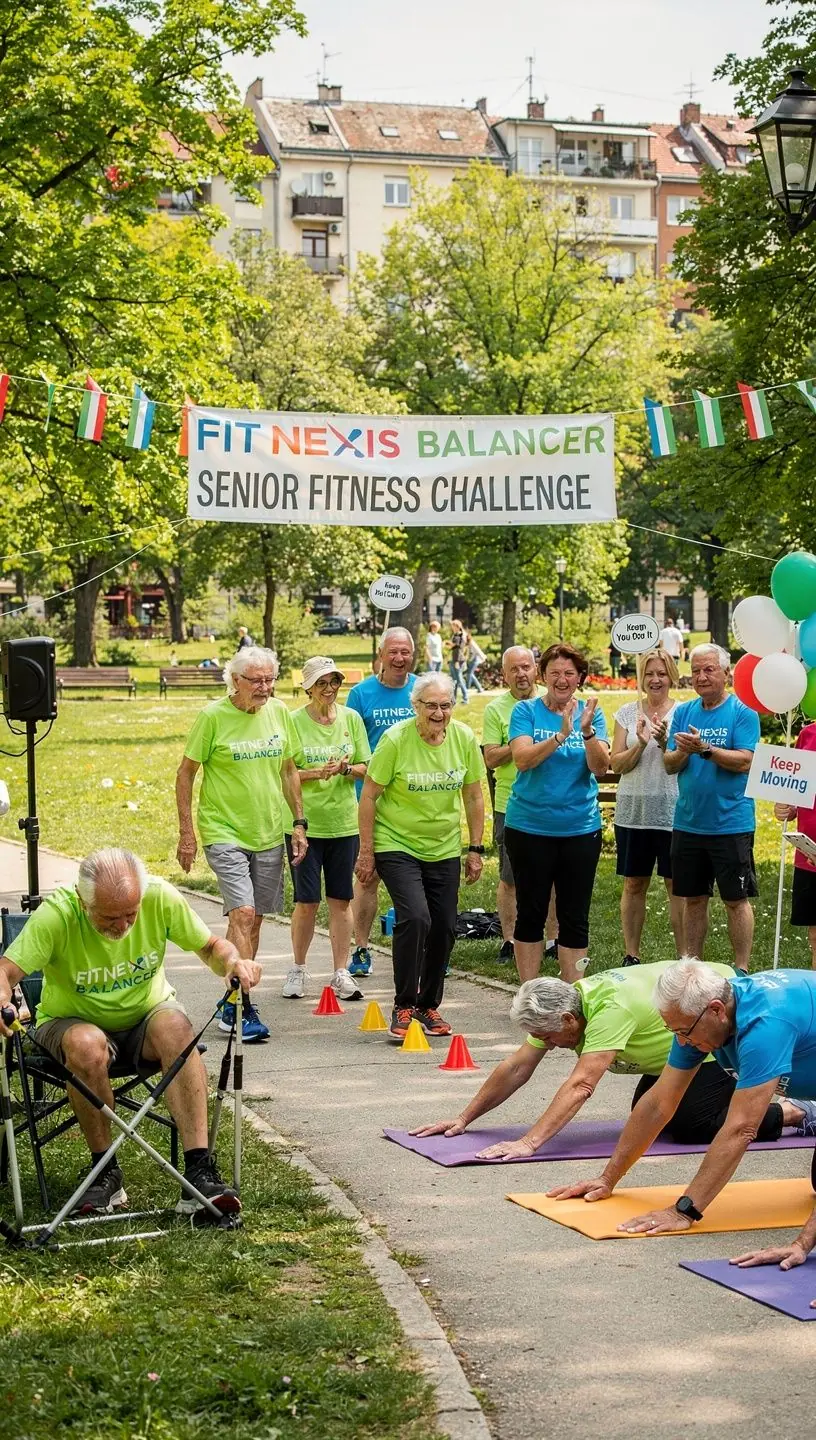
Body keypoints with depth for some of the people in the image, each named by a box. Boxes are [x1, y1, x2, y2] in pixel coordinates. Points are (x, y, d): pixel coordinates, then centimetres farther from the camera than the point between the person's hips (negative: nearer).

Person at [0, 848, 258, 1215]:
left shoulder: (160, 898, -16)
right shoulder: (56, 915, -23)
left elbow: (210, 947, -2)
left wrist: (233, 962, -24)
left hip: (146, 1015, 2)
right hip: (72, 1021, -1)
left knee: (174, 1026, -33)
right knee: (86, 1045, -37)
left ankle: (199, 1171, -36)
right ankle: (106, 1173, -18)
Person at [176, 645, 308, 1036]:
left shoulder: (279, 713, 4)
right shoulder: (212, 716, -10)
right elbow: (185, 773, -4)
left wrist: (299, 823, 10)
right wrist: (186, 833, -6)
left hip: (269, 834, 5)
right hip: (224, 832, -5)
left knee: (254, 919, 10)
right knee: (242, 914, -17)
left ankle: (233, 1002, 23)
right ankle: (243, 1008, -14)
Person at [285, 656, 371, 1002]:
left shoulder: (351, 719, 4)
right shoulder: (293, 722, -4)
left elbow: (365, 768, 7)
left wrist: (346, 769, -14)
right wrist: (316, 773, -18)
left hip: (343, 823, 3)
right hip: (304, 822, -3)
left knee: (341, 899, 6)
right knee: (306, 901, 0)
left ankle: (341, 973, 13)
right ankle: (298, 970, 16)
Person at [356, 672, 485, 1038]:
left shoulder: (464, 739, -3)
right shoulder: (395, 740, -16)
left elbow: (473, 796, 8)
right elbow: (369, 796, -9)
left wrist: (476, 849, 7)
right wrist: (366, 852, -9)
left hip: (444, 849, 5)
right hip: (397, 845, -5)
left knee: (443, 928, 4)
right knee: (415, 918, -20)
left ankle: (429, 1006, 23)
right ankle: (403, 1007, -7)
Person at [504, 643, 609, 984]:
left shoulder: (591, 713, 4)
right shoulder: (526, 711, -2)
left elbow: (600, 768, -8)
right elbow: (522, 759, -17)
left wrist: (587, 731, -25)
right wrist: (562, 734, -29)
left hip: (580, 827, 2)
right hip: (529, 826, -2)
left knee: (575, 917, 5)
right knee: (530, 913, 6)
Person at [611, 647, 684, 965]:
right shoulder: (627, 713, 6)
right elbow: (616, 764, 1)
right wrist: (639, 745, -16)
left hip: (673, 812, -2)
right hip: (633, 811, 2)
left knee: (677, 885, 2)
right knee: (634, 884, 9)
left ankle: (684, 957, 8)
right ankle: (631, 955, 18)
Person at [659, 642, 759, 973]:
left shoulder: (742, 712, -6)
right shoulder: (683, 712, 7)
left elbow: (744, 761, -17)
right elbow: (670, 766, 4)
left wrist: (704, 749, -28)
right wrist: (682, 752, -18)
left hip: (730, 824, -5)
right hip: (688, 823, 5)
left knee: (736, 899, 2)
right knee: (694, 899, 13)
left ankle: (741, 970, 10)